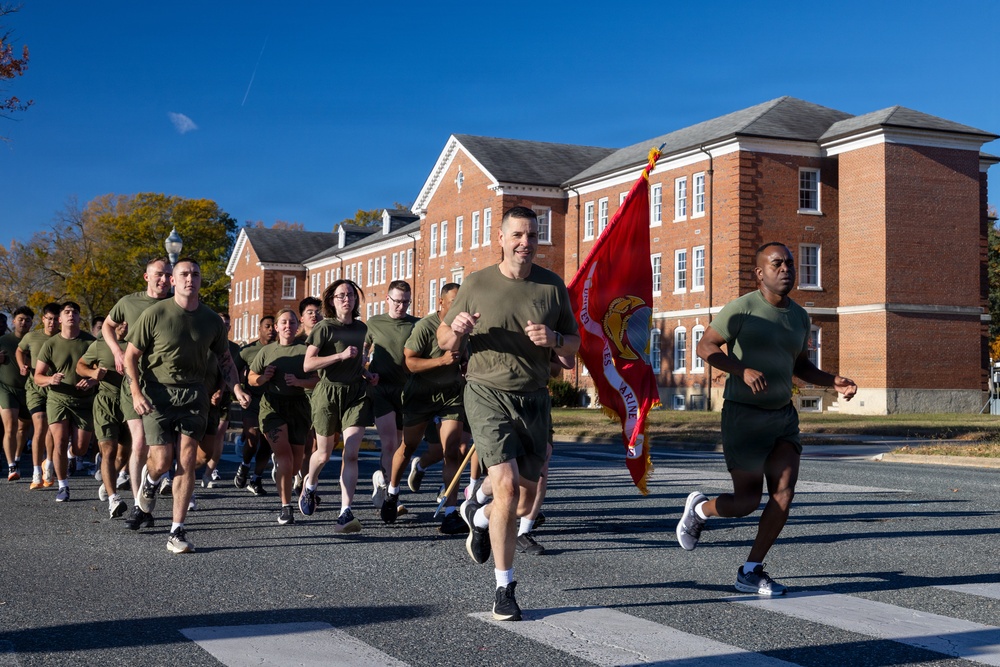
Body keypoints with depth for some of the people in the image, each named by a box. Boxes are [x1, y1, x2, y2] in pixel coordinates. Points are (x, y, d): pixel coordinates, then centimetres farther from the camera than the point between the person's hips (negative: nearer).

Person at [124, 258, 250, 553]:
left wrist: (237, 388, 0)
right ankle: (149, 480, 33)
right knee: (162, 462, -7)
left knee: (187, 462, -4)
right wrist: (136, 393, -12)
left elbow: (225, 359, 17)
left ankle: (177, 532, 2)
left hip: (193, 394, 2)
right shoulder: (155, 314, -5)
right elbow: (131, 356, 0)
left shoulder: (211, 319, 5)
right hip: (157, 394, -2)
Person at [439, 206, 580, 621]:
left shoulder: (552, 286, 5)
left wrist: (555, 339, -12)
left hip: (534, 398, 4)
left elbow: (574, 345, 10)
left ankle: (478, 513, 47)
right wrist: (456, 330, -16)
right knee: (507, 484, -18)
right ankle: (504, 590, -5)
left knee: (525, 500, 11)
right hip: (488, 394, -3)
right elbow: (445, 342, 7)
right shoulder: (476, 285, -1)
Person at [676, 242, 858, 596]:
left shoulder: (799, 316, 9)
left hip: (783, 414, 6)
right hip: (744, 416, -6)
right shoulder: (742, 309, -11)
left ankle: (750, 571, 5)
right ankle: (699, 507, 30)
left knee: (784, 493, -8)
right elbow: (706, 346, -12)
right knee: (747, 501, -3)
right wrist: (743, 370, -27)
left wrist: (834, 381, 1)